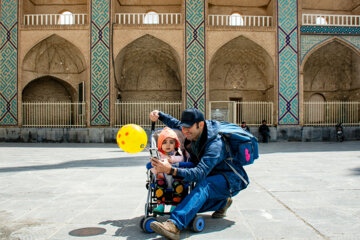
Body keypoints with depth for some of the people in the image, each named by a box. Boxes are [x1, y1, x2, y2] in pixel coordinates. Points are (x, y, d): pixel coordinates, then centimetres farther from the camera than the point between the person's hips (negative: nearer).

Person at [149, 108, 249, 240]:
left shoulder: (215, 145, -31)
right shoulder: (194, 132, -6)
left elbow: (200, 173, -44)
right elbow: (176, 124, 16)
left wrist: (171, 170, -55)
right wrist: (159, 115, -1)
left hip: (231, 180, -9)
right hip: (214, 177, 9)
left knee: (203, 185, -38)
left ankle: (174, 225, -54)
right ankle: (222, 202, 17)